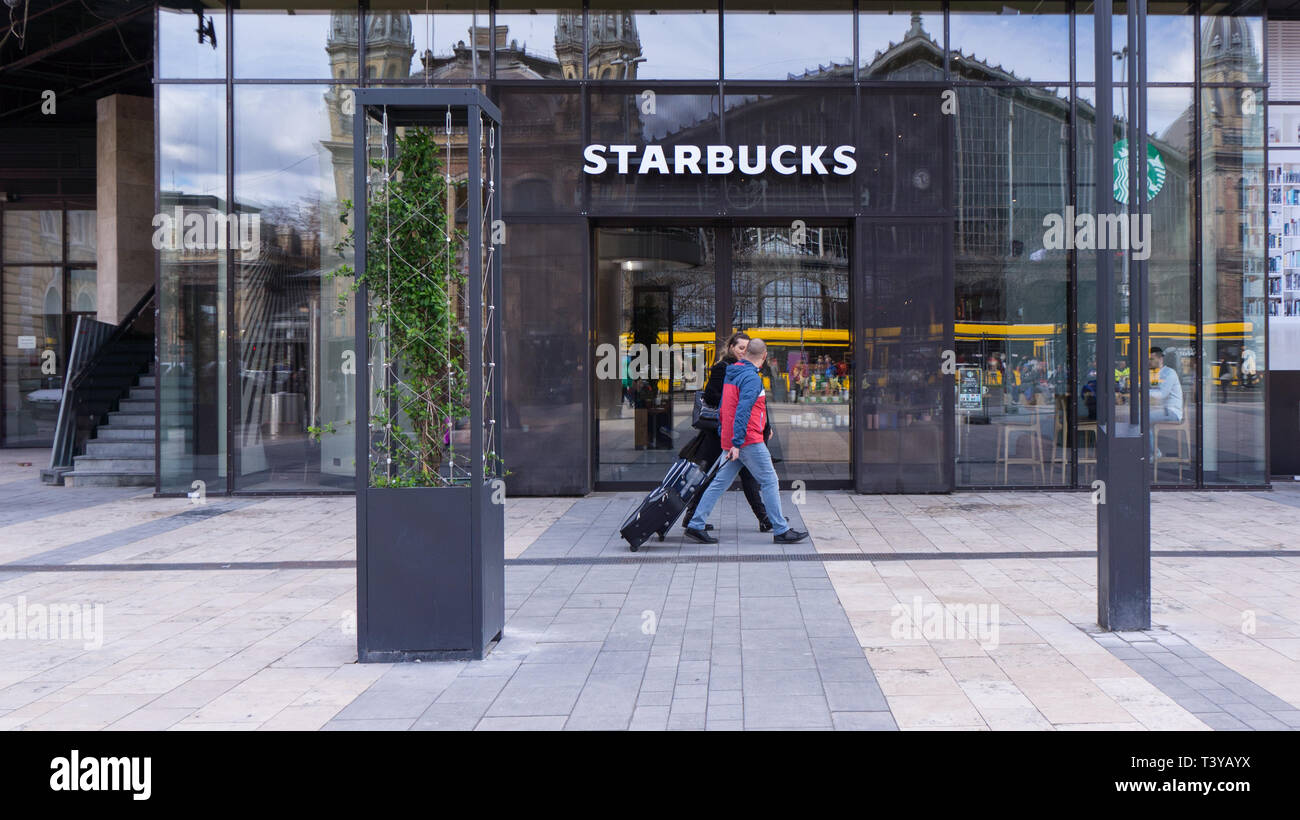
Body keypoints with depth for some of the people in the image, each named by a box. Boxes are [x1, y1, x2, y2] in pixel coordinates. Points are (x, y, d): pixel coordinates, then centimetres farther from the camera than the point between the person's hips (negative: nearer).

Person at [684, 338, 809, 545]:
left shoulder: (731, 374, 15)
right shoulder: (752, 378, -14)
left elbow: (722, 408, 21)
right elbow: (743, 410, -22)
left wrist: (724, 437, 25)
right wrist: (737, 443, -25)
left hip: (734, 441, 9)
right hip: (749, 441, -9)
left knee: (720, 483, 9)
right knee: (770, 482, -1)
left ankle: (695, 525, 7)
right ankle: (781, 531, 2)